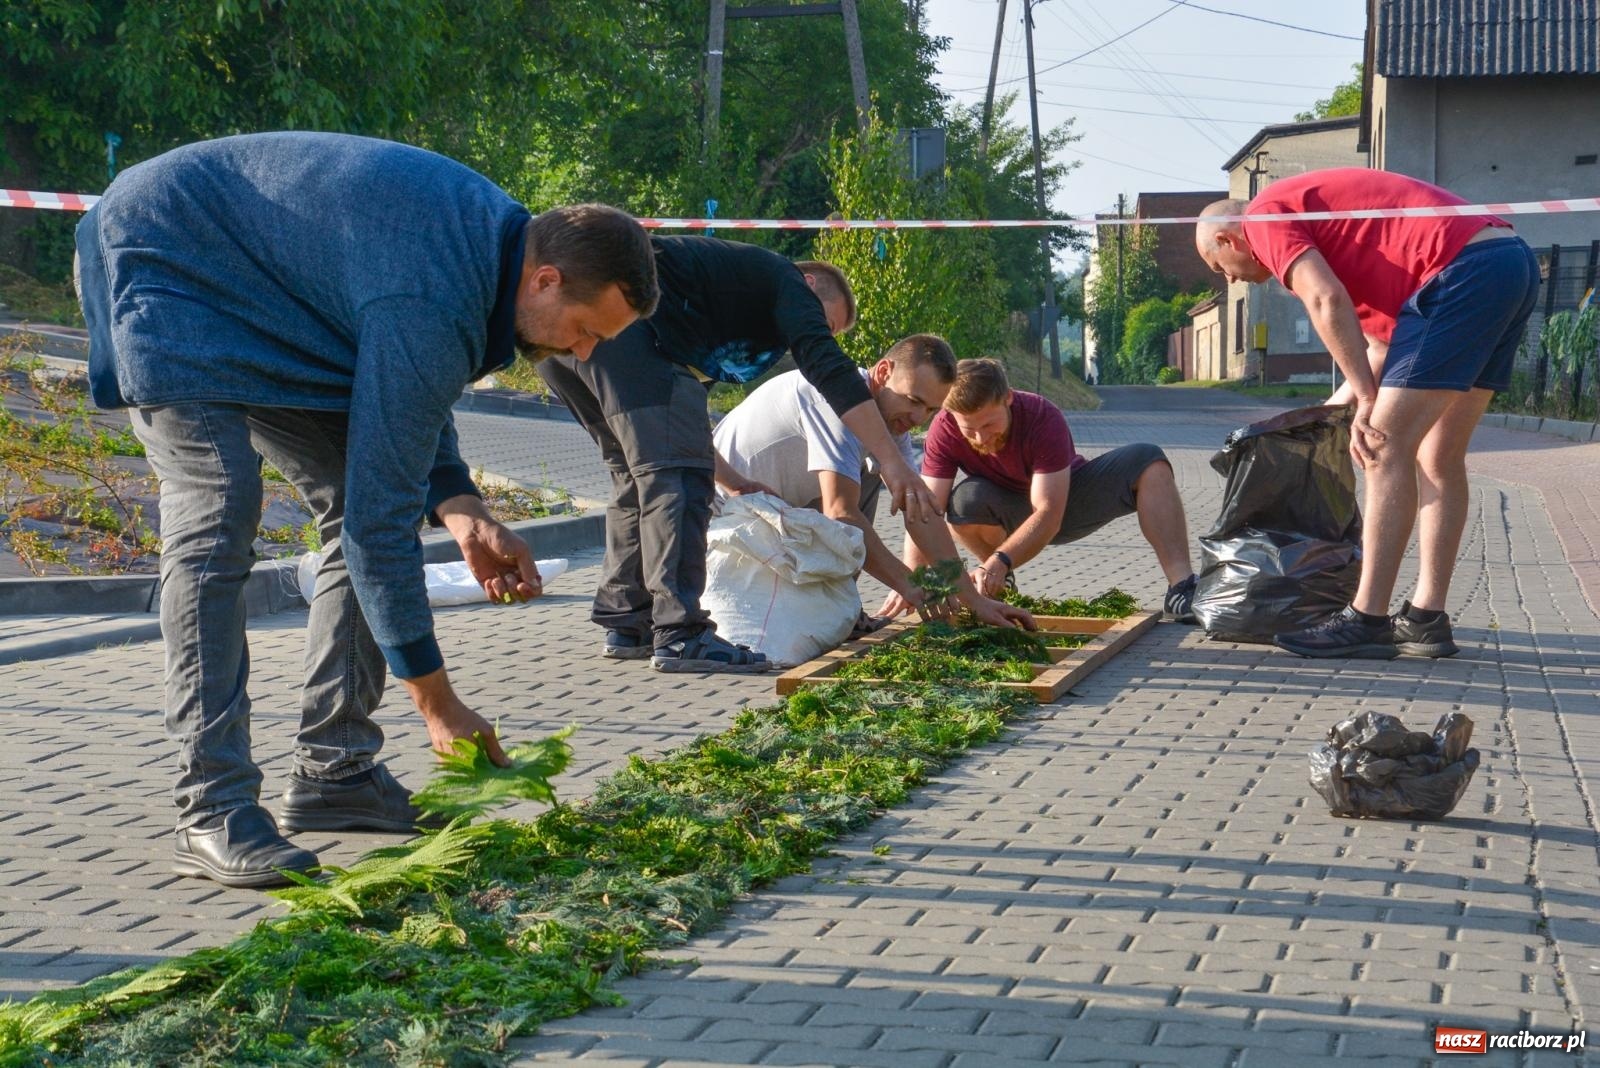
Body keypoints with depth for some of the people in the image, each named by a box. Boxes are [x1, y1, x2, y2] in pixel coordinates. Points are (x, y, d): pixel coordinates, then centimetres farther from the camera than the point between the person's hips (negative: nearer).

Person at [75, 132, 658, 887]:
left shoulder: (494, 232, -5)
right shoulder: (434, 309, -35)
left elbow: (401, 404, 9)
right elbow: (384, 518, -31)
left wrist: (461, 512, -8)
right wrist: (437, 704, -24)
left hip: (264, 309, 10)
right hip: (166, 269, -10)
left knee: (356, 500, 3)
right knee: (215, 520, -23)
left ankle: (333, 772, 7)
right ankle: (213, 813, -23)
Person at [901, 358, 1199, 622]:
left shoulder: (1044, 419, -34)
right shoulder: (945, 430, -27)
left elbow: (1048, 515, -39)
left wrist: (1001, 561, -54)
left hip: (1068, 497, -1)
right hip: (1012, 512, 1)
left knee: (1149, 462, -28)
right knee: (965, 500, -35)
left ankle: (1180, 589, -37)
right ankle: (1001, 582, -7)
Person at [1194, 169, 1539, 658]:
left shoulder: (1265, 215, 3)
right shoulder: (1316, 208, 30)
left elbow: (1327, 300, -14)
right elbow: (1387, 333, 28)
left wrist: (1366, 399, -12)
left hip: (1462, 269, -10)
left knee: (1388, 451, -7)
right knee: (1439, 457, 13)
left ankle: (1367, 621, -5)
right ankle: (1427, 619, 14)